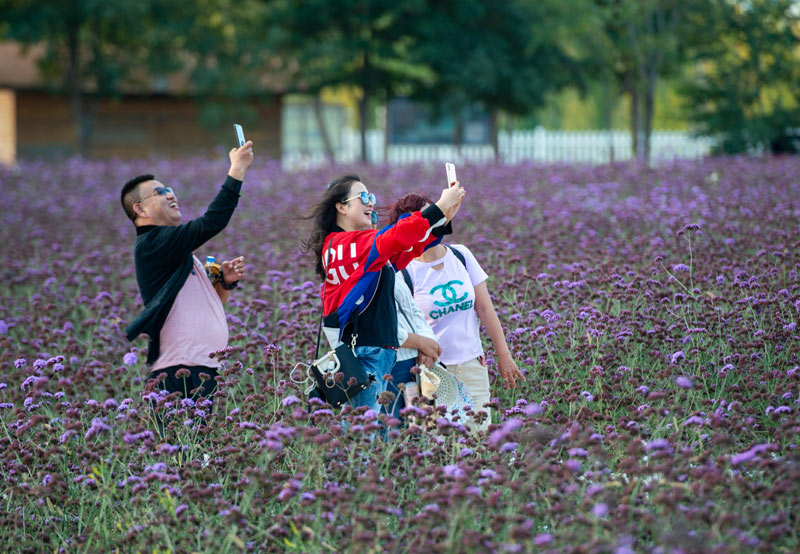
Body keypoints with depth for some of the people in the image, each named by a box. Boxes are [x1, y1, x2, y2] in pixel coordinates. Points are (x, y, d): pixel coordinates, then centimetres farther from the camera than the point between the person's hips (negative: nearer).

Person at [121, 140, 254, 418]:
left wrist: (224, 281, 7)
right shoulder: (151, 244, -8)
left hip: (204, 370, 10)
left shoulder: (176, 250, 24)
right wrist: (237, 170, -11)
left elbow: (204, 303, 27)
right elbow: (212, 223, -17)